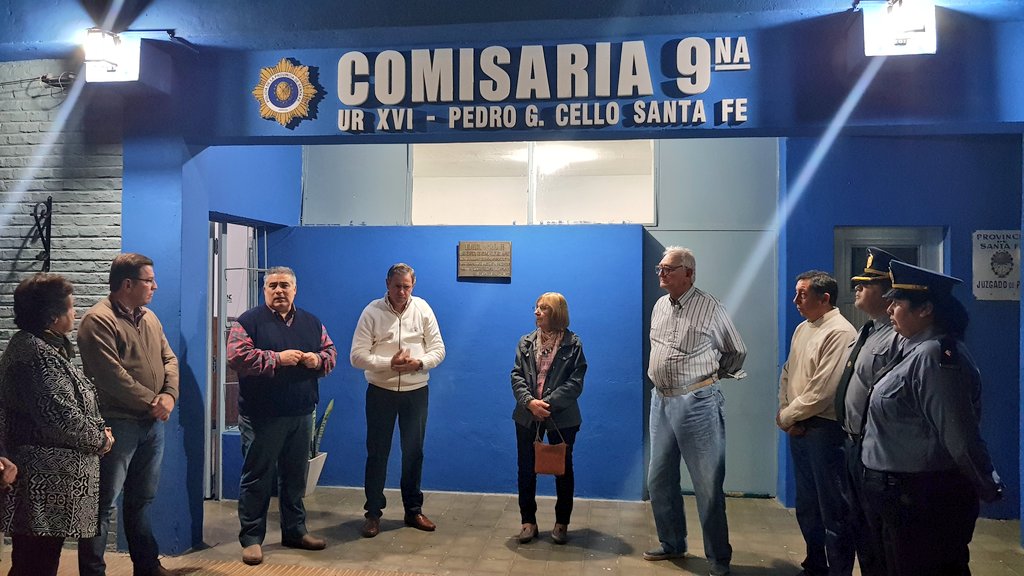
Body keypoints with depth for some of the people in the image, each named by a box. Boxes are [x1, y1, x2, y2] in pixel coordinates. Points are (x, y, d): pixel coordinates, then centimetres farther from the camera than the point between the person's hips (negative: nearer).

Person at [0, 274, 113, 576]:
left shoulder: (47, 346, 13)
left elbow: (74, 402, 17)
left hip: (50, 477, 10)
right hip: (44, 482, -10)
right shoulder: (35, 354, -18)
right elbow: (62, 417, -24)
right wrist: (100, 439, -8)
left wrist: (100, 428, 1)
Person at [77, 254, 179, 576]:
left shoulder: (149, 318, 13)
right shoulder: (99, 320, -13)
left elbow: (169, 359, 10)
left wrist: (169, 395, -7)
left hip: (153, 423, 8)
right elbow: (111, 375, -20)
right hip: (117, 424, -8)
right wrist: (150, 401, -15)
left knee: (142, 499, 18)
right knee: (104, 504, 0)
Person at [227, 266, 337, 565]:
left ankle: (295, 530, 28)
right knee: (257, 477, 3)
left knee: (295, 476, 15)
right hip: (261, 416, -5)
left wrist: (318, 359, -10)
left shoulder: (311, 323, 11)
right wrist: (277, 358, -21)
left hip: (301, 415, 5)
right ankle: (251, 538, 14)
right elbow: (237, 356, -15)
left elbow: (331, 352, 13)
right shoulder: (249, 321, -4)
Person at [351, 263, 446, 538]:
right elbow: (357, 356, -11)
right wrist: (389, 363, -22)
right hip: (381, 391, -2)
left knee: (414, 452, 11)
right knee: (377, 453, 5)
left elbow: (438, 349, 1)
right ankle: (373, 513, 17)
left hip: (416, 391, 2)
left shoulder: (422, 308, -1)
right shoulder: (372, 312, -7)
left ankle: (413, 510, 25)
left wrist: (419, 363, -18)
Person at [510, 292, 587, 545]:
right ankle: (528, 521, 22)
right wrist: (529, 402, -17)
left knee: (563, 469, 9)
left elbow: (576, 382, -11)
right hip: (527, 417, 3)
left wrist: (549, 403, -20)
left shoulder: (573, 344, -5)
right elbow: (517, 376, 0)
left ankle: (561, 523, 23)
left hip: (561, 418, -3)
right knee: (526, 469, 9)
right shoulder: (526, 342, 6)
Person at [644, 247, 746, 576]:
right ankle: (672, 544, 31)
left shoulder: (710, 308, -9)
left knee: (708, 485, 1)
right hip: (661, 401, 7)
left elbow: (737, 352, 4)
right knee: (659, 480, 14)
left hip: (696, 403, -7)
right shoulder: (659, 307, 10)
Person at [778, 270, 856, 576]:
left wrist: (786, 416, -10)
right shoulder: (802, 329, 11)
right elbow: (787, 375, 14)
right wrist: (786, 415, 0)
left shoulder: (839, 332, -17)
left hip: (825, 430, -9)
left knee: (833, 511, 1)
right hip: (798, 429, 9)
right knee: (806, 505, 20)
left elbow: (822, 392, -21)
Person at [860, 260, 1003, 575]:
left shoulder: (934, 355, -23)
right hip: (909, 494, 10)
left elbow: (959, 435, -25)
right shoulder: (918, 350, 11)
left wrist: (989, 488, -14)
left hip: (921, 500, -10)